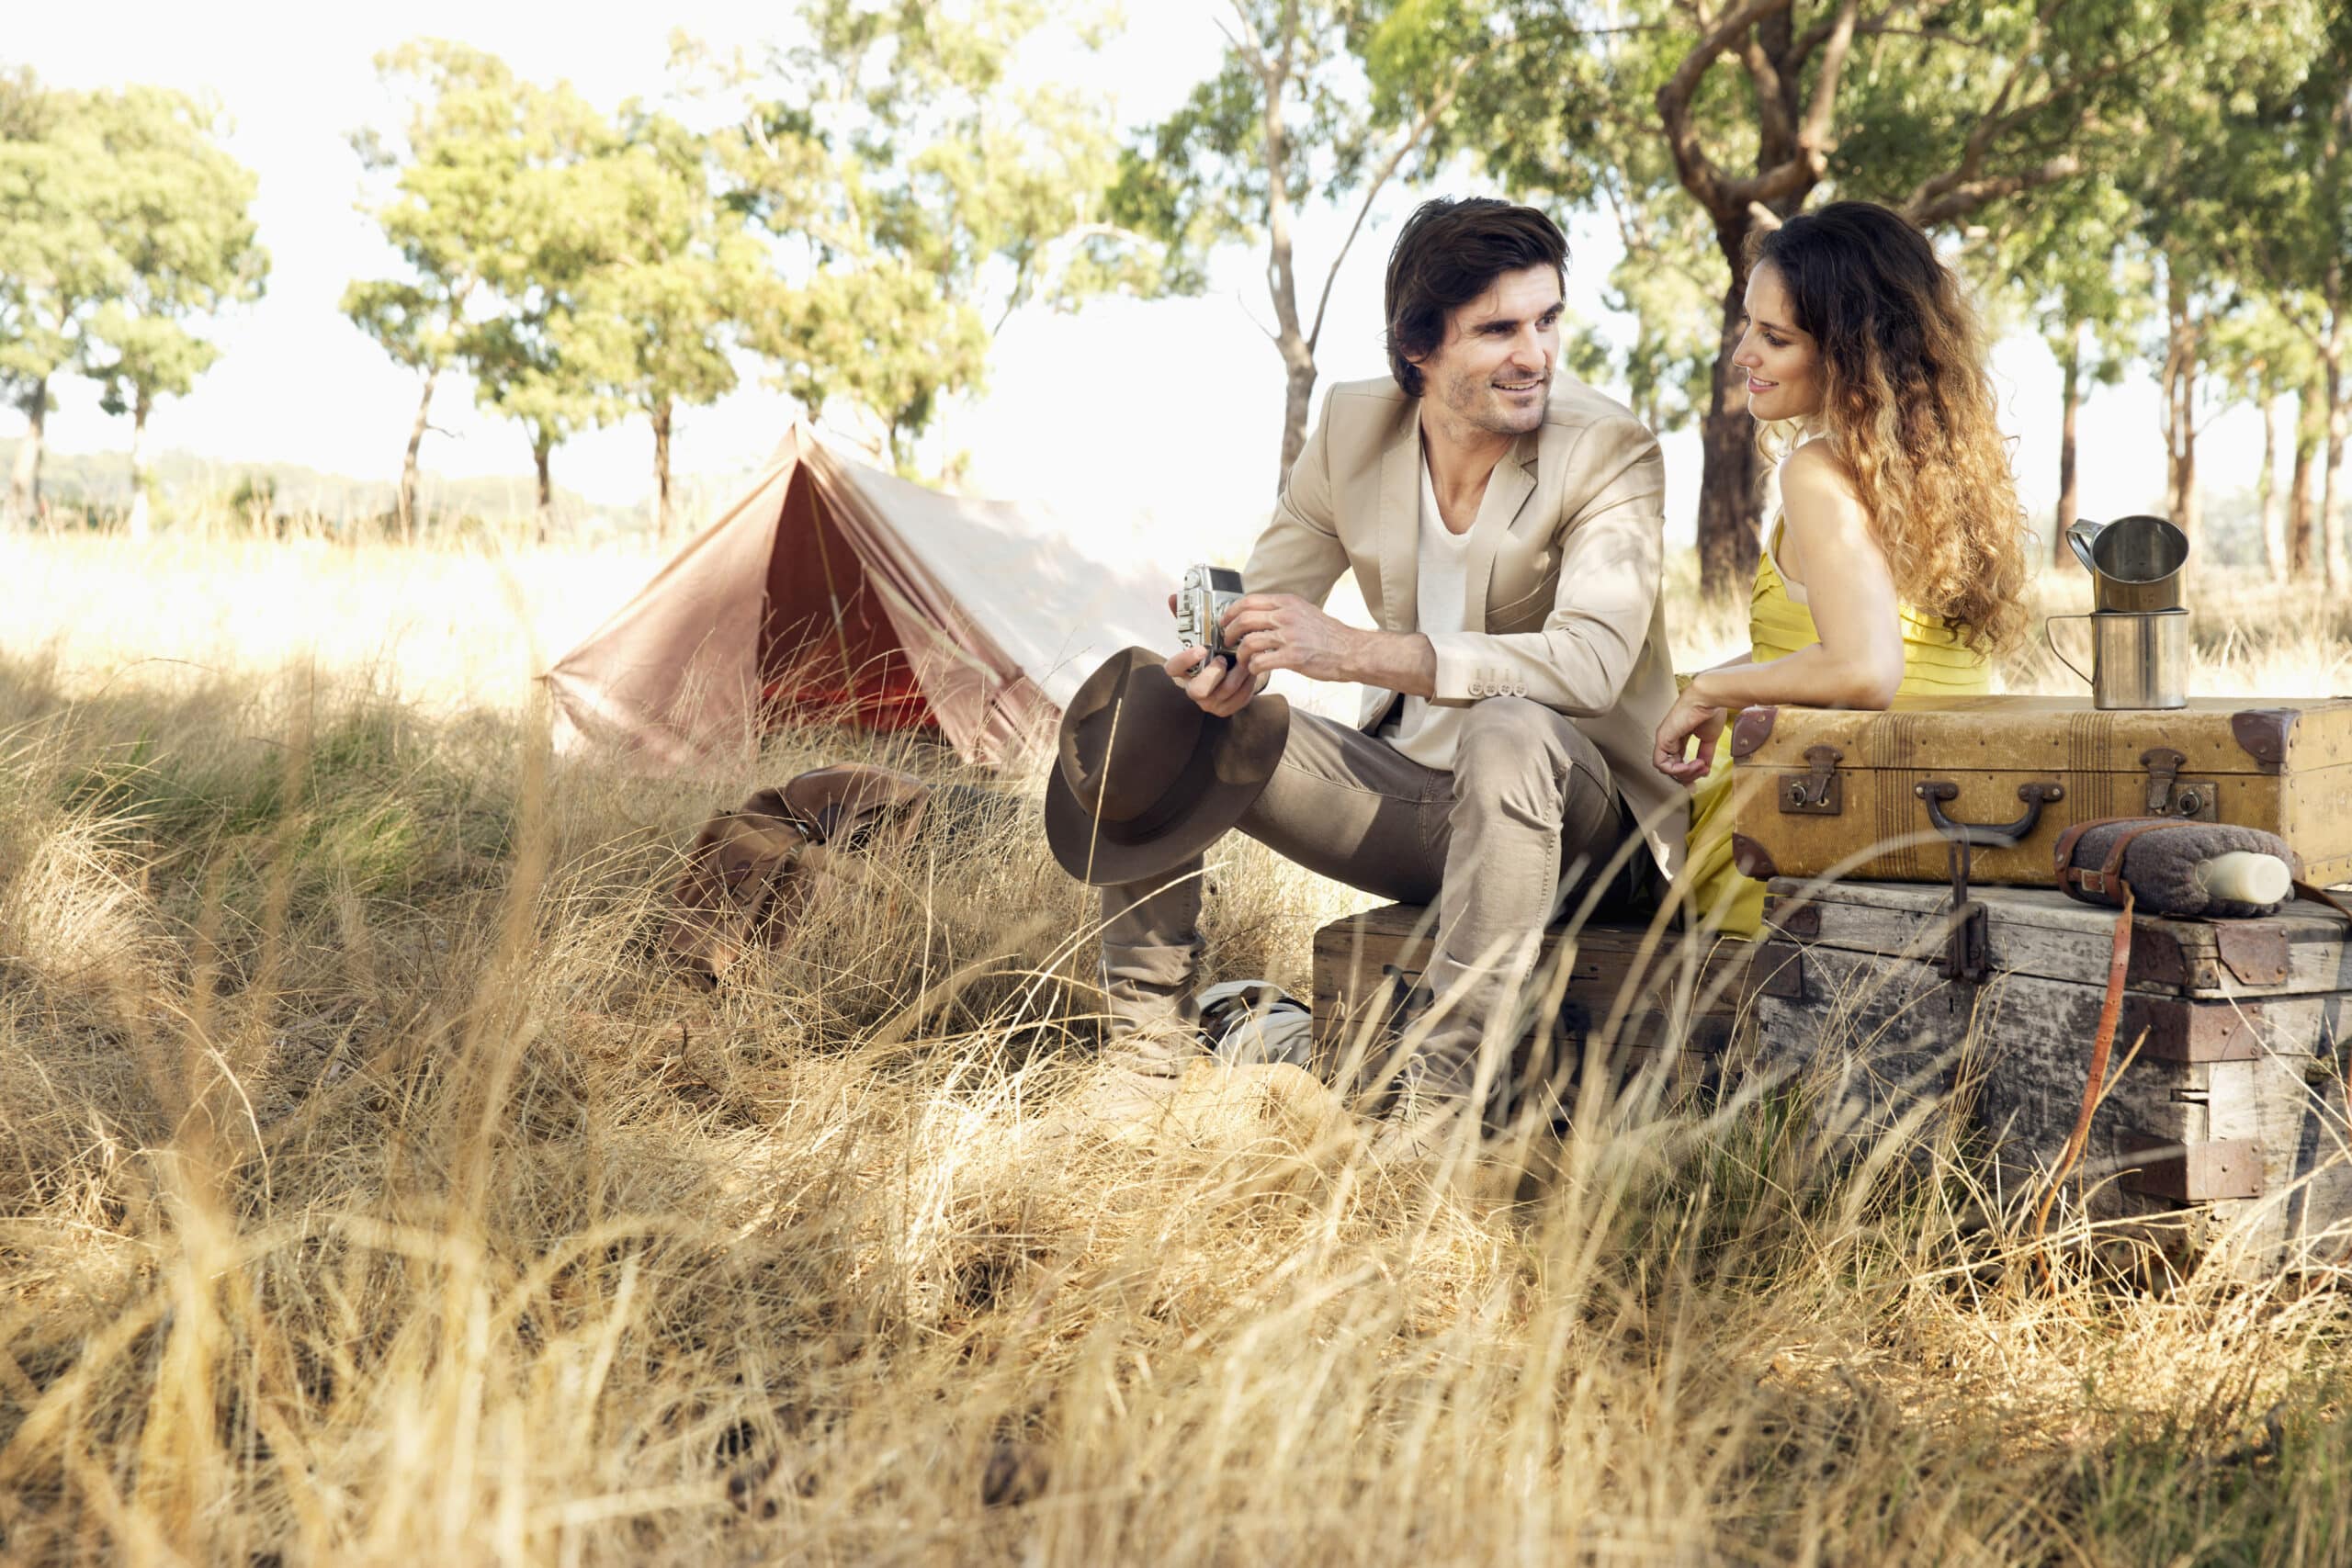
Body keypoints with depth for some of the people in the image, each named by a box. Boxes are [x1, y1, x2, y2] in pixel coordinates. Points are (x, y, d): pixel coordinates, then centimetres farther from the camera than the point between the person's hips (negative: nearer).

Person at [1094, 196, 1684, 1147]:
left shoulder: (1609, 452, -17)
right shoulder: (1354, 425, -1)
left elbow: (1589, 661, -31)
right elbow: (1266, 597, 4)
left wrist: (1357, 653, -39)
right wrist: (1224, 666, -23)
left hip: (1581, 817, -5)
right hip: (1406, 790, 6)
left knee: (1510, 730, -40)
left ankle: (1438, 1111, -36)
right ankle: (1148, 1060, 1)